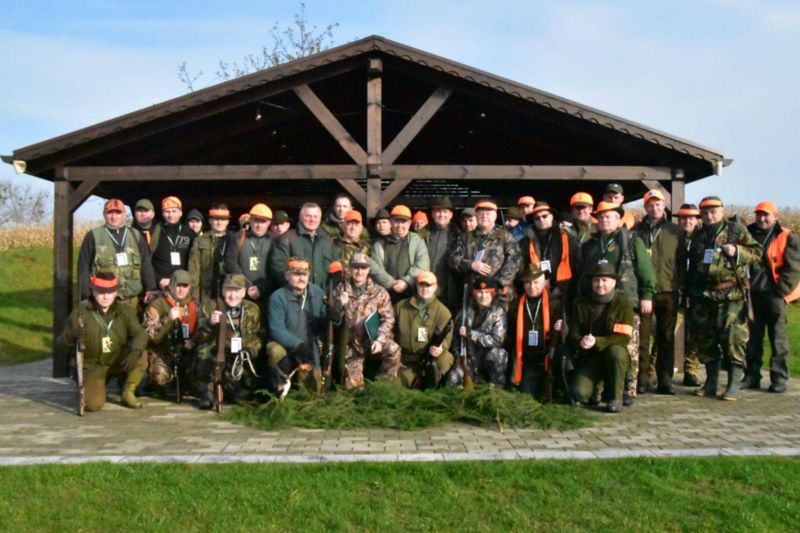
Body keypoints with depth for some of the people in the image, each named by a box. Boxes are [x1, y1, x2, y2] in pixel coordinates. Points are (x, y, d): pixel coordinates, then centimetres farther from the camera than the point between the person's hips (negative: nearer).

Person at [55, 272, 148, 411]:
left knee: (141, 356, -25)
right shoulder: (80, 314, -12)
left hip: (117, 362, 3)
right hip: (91, 366, -3)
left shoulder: (125, 312, -3)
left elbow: (139, 334, -17)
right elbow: (61, 349, -12)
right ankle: (86, 388, 15)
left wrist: (135, 351, -39)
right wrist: (72, 338, -35)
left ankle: (128, 394, -3)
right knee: (93, 404, -23)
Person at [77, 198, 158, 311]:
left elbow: (146, 264, 11)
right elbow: (84, 268, 2)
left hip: (131, 300, 3)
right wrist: (85, 297, -3)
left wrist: (151, 289, 0)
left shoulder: (136, 236, 12)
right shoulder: (93, 236, 4)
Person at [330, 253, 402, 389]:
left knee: (393, 349, -30)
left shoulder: (379, 292, 0)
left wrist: (379, 340, -20)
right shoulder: (340, 290, 3)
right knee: (352, 385, -4)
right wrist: (340, 305, -22)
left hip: (373, 340, -1)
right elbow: (333, 319, -1)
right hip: (352, 344, 1)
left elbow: (388, 319, -6)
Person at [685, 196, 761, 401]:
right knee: (705, 339, 9)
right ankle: (711, 383, 20)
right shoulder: (697, 236, 16)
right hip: (702, 296, 5)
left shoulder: (737, 230, 3)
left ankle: (734, 385, 1)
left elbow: (756, 252, 3)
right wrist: (689, 292, 18)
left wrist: (737, 251, -14)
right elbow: (691, 265, 23)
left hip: (731, 294, -5)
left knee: (733, 339, -8)